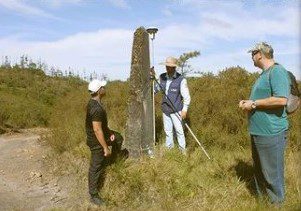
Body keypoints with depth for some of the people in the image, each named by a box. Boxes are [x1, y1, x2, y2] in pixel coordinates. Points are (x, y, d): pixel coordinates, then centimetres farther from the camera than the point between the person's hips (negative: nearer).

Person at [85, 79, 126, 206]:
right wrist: (105, 148, -23)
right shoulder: (96, 108, -32)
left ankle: (112, 160, 50)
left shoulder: (93, 102, 0)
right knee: (96, 168, 4)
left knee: (118, 138, 28)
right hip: (96, 141, -10)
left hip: (100, 135, 10)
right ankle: (93, 196, 20)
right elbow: (97, 130, -30)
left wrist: (109, 132, 11)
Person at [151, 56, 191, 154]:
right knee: (167, 130, 13)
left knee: (179, 130, -1)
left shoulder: (181, 80, -12)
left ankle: (183, 149, 12)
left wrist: (184, 109, -18)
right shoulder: (162, 77, 3)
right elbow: (155, 89, 11)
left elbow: (186, 96, -11)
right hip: (165, 109, 5)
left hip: (176, 110, -5)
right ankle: (169, 148, 26)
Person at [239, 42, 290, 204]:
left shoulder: (277, 71, -15)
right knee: (259, 169, 20)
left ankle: (276, 203, 19)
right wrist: (247, 103, 10)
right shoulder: (264, 74, 16)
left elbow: (281, 99, -27)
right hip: (258, 131, 10)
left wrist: (254, 103, -19)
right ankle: (261, 198, 35)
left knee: (272, 172, 2)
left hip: (271, 133, -10)